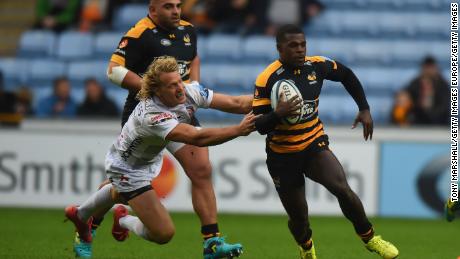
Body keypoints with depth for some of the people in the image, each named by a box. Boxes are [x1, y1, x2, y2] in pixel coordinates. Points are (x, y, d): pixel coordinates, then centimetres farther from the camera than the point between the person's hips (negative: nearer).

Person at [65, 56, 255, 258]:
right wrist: (239, 130, -54)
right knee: (163, 233, -14)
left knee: (121, 191, 40)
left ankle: (80, 214, 68)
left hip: (150, 158, 9)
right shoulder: (152, 116, -44)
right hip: (128, 170, -9)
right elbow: (197, 138, -52)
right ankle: (124, 221, 17)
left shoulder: (189, 93, -22)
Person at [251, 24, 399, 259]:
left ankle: (369, 238, -2)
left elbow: (347, 76, 14)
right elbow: (259, 126, -19)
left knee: (343, 189, -24)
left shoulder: (317, 66, -7)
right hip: (283, 157, -2)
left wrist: (364, 109, 8)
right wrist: (278, 114, -39)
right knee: (298, 217, 6)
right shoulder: (267, 79, -19)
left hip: (315, 145, 2)